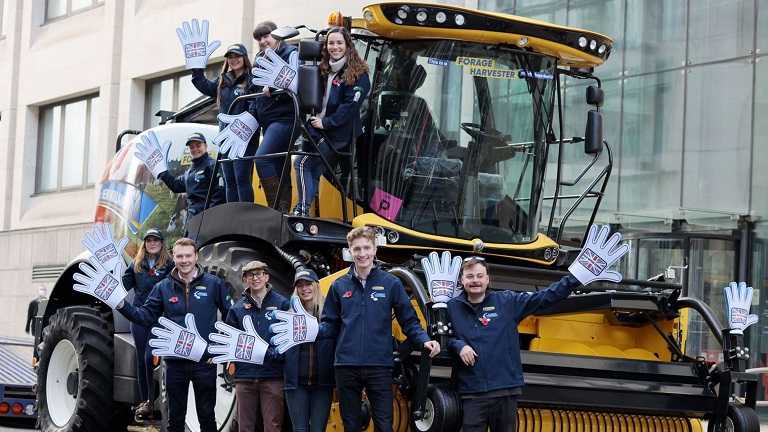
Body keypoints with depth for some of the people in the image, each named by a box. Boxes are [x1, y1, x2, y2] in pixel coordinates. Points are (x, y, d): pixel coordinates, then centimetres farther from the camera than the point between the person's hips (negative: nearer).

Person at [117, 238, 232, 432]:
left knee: (207, 416, 7)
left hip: (205, 362, -2)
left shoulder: (213, 283, -1)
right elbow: (145, 316, 1)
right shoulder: (163, 287, 5)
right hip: (175, 363, 2)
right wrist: (122, 305, -14)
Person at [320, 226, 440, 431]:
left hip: (379, 367, -2)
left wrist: (424, 340, -13)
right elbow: (329, 325, 12)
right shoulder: (339, 286, 10)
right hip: (346, 367, 2)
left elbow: (409, 321, 5)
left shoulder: (391, 283, 4)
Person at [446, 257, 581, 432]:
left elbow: (545, 297, 1)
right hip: (471, 393, -1)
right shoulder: (452, 307, 5)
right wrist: (458, 345, -9)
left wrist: (574, 279, -7)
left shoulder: (507, 301, 4)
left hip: (506, 390, 1)